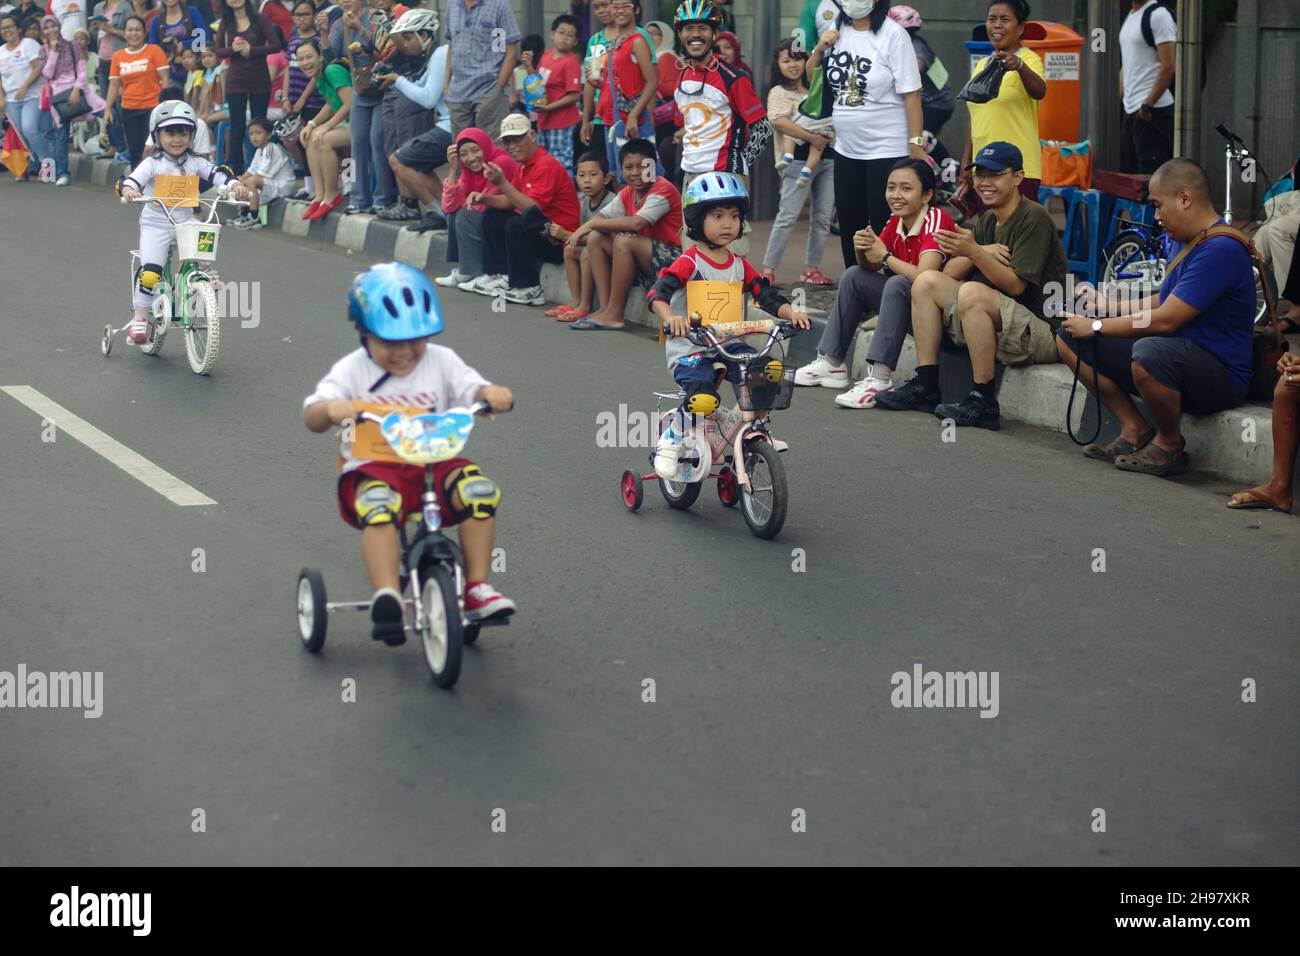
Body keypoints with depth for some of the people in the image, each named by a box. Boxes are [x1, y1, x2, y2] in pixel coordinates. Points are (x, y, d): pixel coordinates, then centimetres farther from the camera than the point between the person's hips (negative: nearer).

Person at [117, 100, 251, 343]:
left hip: (186, 222, 4)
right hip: (156, 223, -4)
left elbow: (217, 174, -3)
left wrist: (235, 185, -22)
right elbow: (133, 178, -17)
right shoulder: (152, 164, -4)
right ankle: (140, 318, -3)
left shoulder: (195, 163, 6)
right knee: (150, 273, -16)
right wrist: (128, 190, -40)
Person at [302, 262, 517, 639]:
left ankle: (477, 587, -14)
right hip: (372, 467, -2)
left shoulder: (440, 361, 8)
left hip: (433, 463, 3)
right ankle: (387, 598, -41)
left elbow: (471, 387, -1)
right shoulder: (352, 371, 1)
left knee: (479, 489, -26)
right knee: (378, 504, -37)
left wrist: (492, 393, -26)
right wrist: (331, 409, -34)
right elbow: (312, 417, -9)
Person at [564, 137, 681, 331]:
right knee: (595, 238, -1)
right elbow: (602, 216, 7)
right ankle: (605, 308, -8)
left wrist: (591, 224, -20)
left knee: (624, 241, -29)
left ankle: (614, 314, -21)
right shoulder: (627, 194, 10)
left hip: (672, 257, -9)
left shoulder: (662, 189, -16)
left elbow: (637, 223, -29)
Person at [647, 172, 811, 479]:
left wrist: (791, 312, -13)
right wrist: (671, 317, -41)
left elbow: (766, 295, 7)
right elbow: (658, 292, -20)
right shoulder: (689, 262, -8)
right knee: (702, 400, -32)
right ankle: (671, 438, -3)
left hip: (730, 345, 6)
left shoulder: (740, 266, 11)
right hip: (690, 349, -6)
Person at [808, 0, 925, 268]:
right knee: (849, 226, 14)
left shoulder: (892, 34, -13)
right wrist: (819, 49, -3)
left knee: (883, 227, -3)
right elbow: (810, 79, 15)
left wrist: (916, 145, -19)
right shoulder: (836, 32, 5)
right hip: (846, 150, 7)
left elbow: (911, 94, -15)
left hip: (887, 150, -7)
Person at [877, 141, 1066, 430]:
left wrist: (974, 252, -28)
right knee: (926, 281, 1)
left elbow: (1016, 286, -19)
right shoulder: (987, 221, 14)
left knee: (972, 292, -33)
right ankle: (925, 387, -3)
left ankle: (984, 404, -28)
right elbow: (949, 275, 7)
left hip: (1043, 331, -9)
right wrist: (983, 252, -10)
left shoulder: (1034, 218, -11)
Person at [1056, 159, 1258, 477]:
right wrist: (1110, 306, 12)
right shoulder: (1180, 241, 11)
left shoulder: (1221, 249, -21)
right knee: (1069, 338, 4)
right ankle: (1135, 430, 2)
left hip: (1219, 373, -10)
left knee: (1149, 352, -43)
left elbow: (1165, 319, -23)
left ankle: (1170, 445, -15)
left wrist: (1096, 327, -13)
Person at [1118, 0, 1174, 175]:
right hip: (1130, 111, 9)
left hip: (1152, 112, -9)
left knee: (1151, 175, -9)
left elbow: (1168, 67, -16)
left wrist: (1147, 106, -18)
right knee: (1128, 172, 11)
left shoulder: (1158, 15, -10)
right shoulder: (1129, 17, 17)